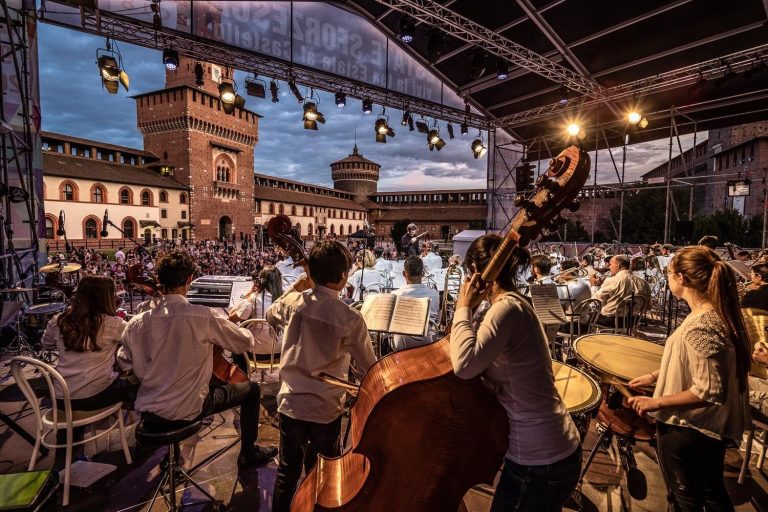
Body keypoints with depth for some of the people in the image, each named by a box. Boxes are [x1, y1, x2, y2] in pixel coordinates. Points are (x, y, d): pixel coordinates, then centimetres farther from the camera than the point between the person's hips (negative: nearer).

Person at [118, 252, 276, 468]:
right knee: (251, 389, 14)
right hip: (188, 410, -5)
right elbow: (246, 342, -13)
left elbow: (124, 364, 4)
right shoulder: (204, 316, -23)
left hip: (147, 412, 6)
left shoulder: (136, 324, -9)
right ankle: (248, 452, 28)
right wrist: (227, 324, 7)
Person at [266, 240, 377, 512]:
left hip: (291, 403, 3)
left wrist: (294, 288, 9)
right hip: (327, 410, -3)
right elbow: (370, 367, -12)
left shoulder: (293, 302, -12)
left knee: (287, 472, 23)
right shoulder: (351, 318, -21)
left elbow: (271, 316, 13)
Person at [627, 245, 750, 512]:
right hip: (714, 427, 8)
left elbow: (710, 391, -28)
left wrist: (656, 402, -21)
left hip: (687, 430, -8)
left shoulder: (700, 327, -29)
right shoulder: (718, 313, 0)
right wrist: (655, 375, 12)